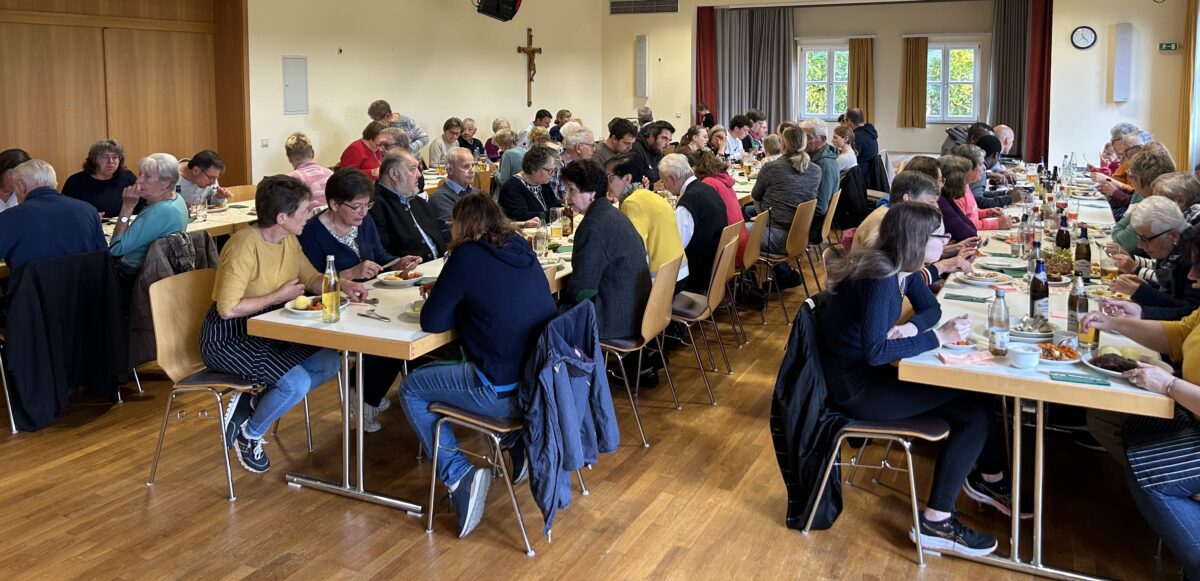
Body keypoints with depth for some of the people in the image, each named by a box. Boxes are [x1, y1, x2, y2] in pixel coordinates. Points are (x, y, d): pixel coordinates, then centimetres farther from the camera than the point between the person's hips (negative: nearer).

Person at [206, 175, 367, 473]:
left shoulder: (288, 239, 0)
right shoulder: (245, 246, -26)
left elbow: (312, 278, 12)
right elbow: (227, 309, -27)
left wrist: (343, 284, -8)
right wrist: (280, 296, -19)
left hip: (268, 331, 9)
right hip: (228, 339, -9)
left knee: (328, 363, -8)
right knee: (297, 382, -24)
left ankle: (251, 405, 5)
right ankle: (250, 435, 5)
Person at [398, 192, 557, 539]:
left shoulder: (467, 256, -10)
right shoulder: (521, 249, 10)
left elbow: (431, 322, -5)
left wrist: (454, 302, 14)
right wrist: (447, 290, 22)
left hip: (504, 393, -8)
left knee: (411, 389, 12)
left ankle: (459, 475, 0)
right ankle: (523, 449, 31)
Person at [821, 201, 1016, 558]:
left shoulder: (901, 268, 1)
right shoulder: (879, 278, -26)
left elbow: (931, 308, 12)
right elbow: (875, 351, -31)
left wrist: (911, 327, -11)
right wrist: (938, 337, -26)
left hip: (871, 371, 9)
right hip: (854, 386, -9)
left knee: (975, 395, 1)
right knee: (972, 409, -9)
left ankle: (988, 479, 25)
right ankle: (936, 523, -2)